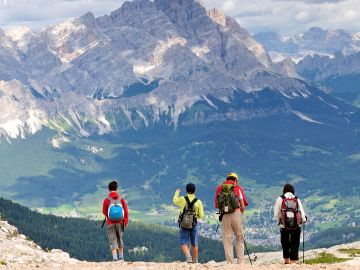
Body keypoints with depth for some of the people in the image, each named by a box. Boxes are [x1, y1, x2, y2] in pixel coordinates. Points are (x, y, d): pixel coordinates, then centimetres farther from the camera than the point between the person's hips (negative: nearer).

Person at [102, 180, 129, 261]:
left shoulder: (106, 200, -7)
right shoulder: (121, 199, -2)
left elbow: (104, 212, 2)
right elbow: (126, 211, -4)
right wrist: (126, 222, 1)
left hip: (111, 223, -2)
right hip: (120, 222, 2)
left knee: (112, 240, 0)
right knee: (119, 239, 17)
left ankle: (115, 257, -13)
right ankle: (121, 257, 23)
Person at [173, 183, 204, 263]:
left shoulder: (182, 199, -6)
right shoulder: (198, 201, -6)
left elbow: (175, 201, 17)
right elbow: (201, 215, -2)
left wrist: (177, 192, 35)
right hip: (194, 225, 1)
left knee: (184, 243, 2)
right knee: (194, 244, 14)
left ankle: (188, 256, -22)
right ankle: (195, 261, 20)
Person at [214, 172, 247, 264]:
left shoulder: (219, 188, 9)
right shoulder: (238, 188, 4)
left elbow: (217, 205, 10)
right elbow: (243, 206, 2)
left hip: (224, 216, 1)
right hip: (236, 214, -1)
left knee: (227, 239, 5)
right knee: (239, 239, 9)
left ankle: (230, 262, 1)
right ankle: (240, 261, 3)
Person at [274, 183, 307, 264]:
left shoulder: (280, 199, 1)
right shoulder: (297, 199, 5)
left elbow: (276, 214, -1)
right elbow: (301, 211, 1)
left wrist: (278, 221, 16)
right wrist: (303, 219, 19)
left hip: (284, 225, 0)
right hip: (296, 226, 0)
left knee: (285, 243, 16)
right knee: (295, 244, 5)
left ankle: (286, 259, 21)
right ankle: (293, 260, -3)